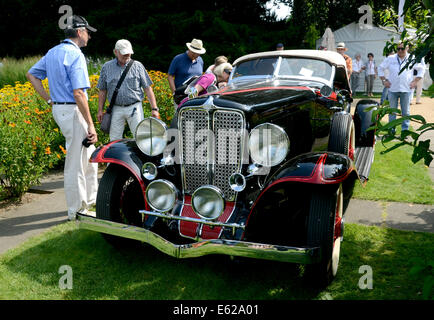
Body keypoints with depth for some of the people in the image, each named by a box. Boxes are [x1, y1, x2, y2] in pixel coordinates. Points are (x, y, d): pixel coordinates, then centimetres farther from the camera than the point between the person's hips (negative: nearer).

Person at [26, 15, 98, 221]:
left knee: (89, 155, 19)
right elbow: (78, 93, -22)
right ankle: (77, 211, 10)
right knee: (75, 161, -1)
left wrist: (50, 100, 14)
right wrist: (90, 125, -18)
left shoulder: (53, 52, 14)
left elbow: (31, 75, 20)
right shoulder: (75, 55, -15)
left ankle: (90, 200, 30)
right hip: (73, 111, -10)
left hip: (59, 109, 10)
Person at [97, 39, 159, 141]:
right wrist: (100, 110, 7)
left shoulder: (137, 66, 6)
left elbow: (148, 88, 3)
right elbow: (102, 91, 12)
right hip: (116, 109, 1)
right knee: (114, 140, 3)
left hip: (134, 107, -1)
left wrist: (154, 108, -4)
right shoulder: (107, 67, 9)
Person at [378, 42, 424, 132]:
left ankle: (405, 131, 12)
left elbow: (421, 69, 12)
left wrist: (415, 81, 2)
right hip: (392, 89, 0)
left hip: (406, 90, 0)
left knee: (406, 111, 4)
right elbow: (380, 68, 12)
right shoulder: (390, 58, 4)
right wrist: (384, 80, 3)